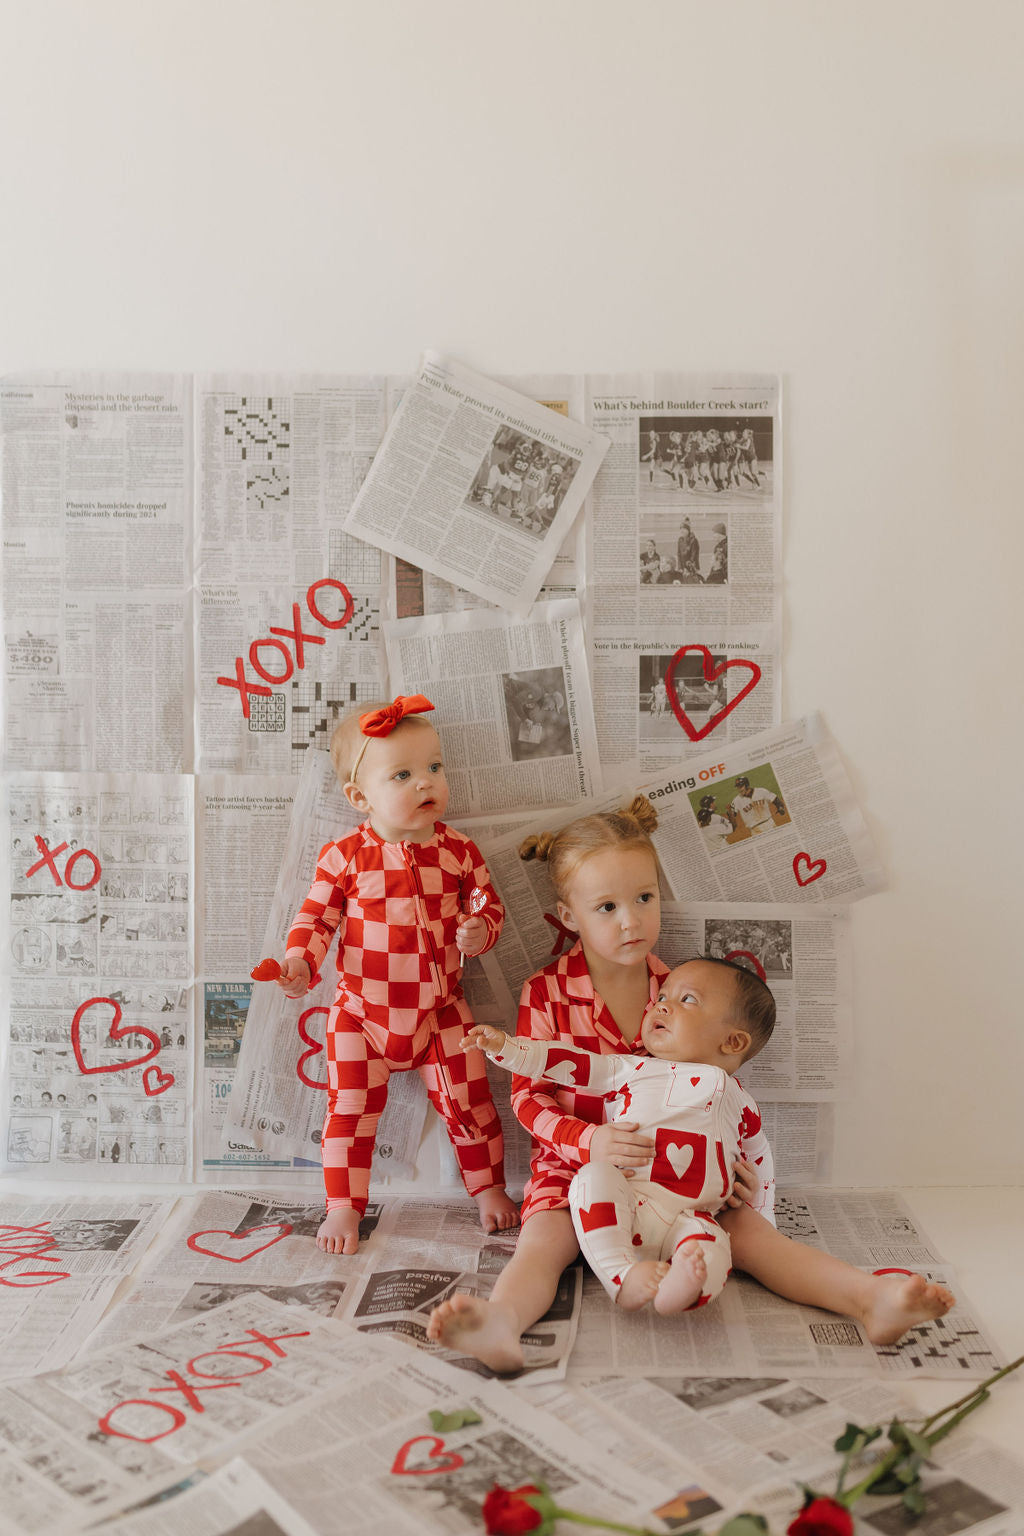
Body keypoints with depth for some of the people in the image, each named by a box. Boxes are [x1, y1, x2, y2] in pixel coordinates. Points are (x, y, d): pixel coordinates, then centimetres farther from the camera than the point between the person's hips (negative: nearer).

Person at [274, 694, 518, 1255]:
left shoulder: (458, 851, -6)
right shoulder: (344, 856, -11)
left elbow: (489, 906, 5)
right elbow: (316, 916, -2)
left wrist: (479, 931, -17)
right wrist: (299, 961, -19)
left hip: (441, 1010, 1)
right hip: (362, 1014, -1)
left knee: (467, 1103, 10)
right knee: (350, 1111, 5)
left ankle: (488, 1187, 33)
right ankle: (343, 1207, 24)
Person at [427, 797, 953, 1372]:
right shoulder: (547, 991, -6)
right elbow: (529, 1097, -8)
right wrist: (591, 1141, -26)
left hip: (679, 1170, 2)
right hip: (576, 1165, -2)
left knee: (750, 1229, -16)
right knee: (542, 1241, -29)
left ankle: (874, 1297, -28)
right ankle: (500, 1323, -53)